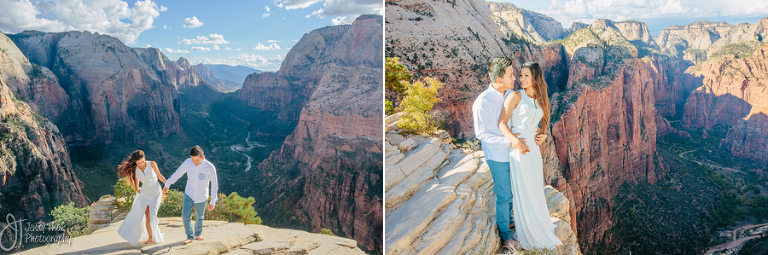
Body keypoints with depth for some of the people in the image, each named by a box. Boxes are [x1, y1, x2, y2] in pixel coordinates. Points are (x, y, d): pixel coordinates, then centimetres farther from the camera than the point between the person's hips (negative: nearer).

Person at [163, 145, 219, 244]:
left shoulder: (210, 168, -24)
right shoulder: (187, 163, -18)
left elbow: (214, 185, -12)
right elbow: (177, 174, 0)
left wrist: (213, 202, -9)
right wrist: (167, 184, 10)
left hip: (201, 197, -1)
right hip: (189, 195, 1)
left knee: (199, 217, 16)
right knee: (185, 216, -8)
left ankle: (197, 234, 41)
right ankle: (190, 237, 11)